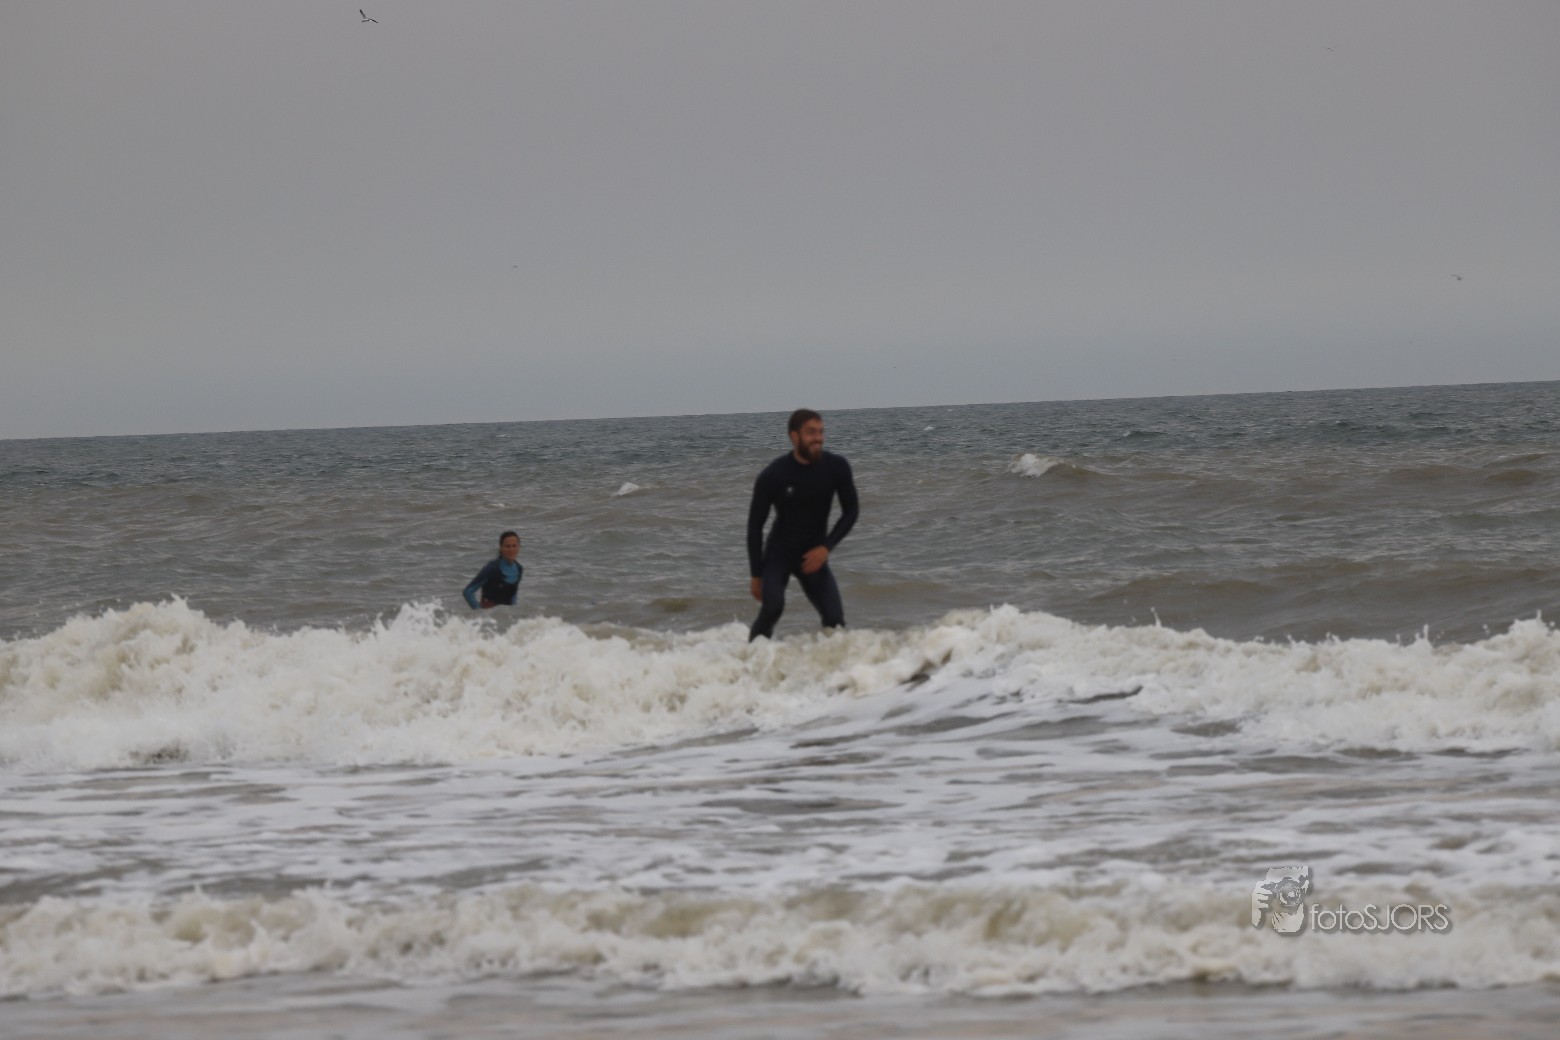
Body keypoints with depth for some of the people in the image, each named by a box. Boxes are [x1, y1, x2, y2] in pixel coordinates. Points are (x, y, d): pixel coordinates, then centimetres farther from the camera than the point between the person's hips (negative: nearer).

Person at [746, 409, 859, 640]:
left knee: (835, 619, -10)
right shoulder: (773, 476, -17)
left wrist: (827, 547, -12)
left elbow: (851, 511, 2)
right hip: (778, 554, -3)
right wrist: (756, 575, -6)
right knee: (773, 606, -29)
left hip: (813, 555, 3)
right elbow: (755, 526, -8)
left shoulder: (836, 467, -9)